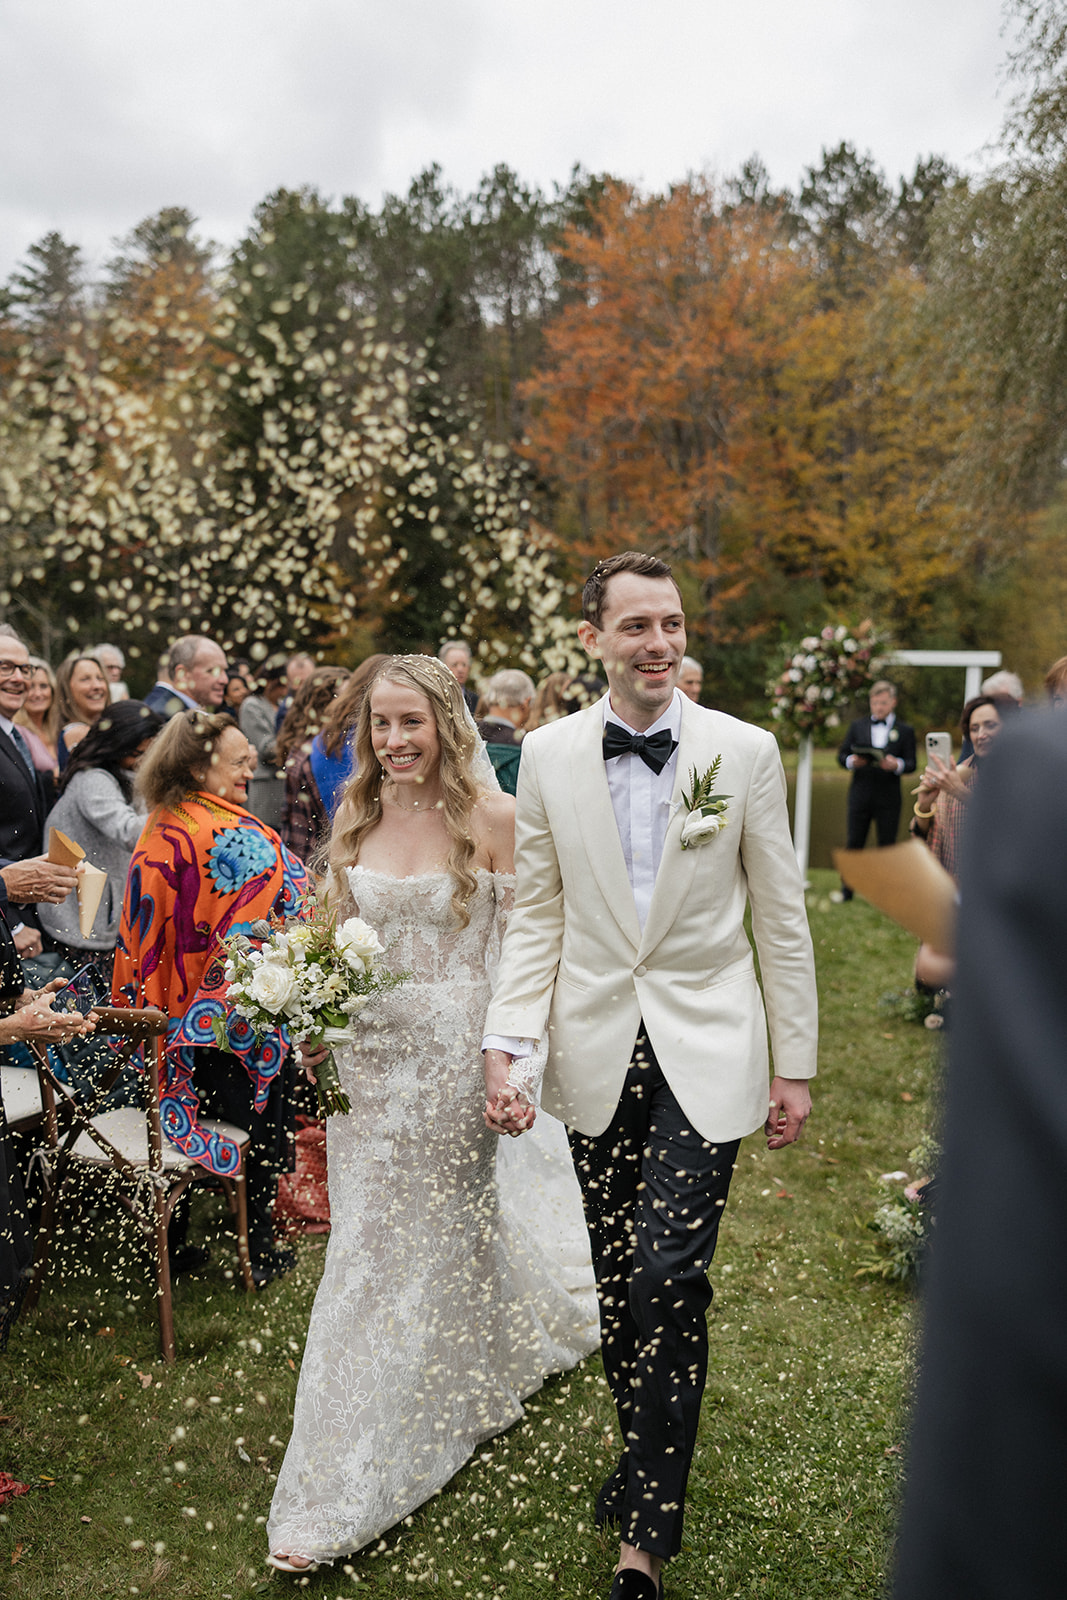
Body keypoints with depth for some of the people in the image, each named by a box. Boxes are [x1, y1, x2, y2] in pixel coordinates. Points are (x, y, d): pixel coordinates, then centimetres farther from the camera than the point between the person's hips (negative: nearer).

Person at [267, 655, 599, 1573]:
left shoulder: (492, 817, -10)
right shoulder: (355, 817, 4)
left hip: (453, 1050, -4)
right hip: (368, 1053, 4)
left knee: (432, 1231, 7)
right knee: (372, 1233, 14)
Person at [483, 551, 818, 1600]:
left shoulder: (745, 751, -4)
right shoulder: (548, 755, 0)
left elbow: (782, 920, 1)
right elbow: (535, 917, 4)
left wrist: (795, 1068, 2)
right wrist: (504, 1048, -7)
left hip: (705, 1057, -2)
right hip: (597, 1055, 2)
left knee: (668, 1278, -7)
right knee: (614, 1279, 13)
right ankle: (647, 1457, 38)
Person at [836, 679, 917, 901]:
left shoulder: (905, 731, 7)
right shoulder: (857, 725, 12)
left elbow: (911, 764, 1)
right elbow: (841, 755, 9)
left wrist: (896, 764, -21)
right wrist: (851, 761, -14)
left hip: (888, 798, -1)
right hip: (860, 794, 1)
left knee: (887, 843, 3)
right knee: (854, 843, 3)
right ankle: (846, 889, 10)